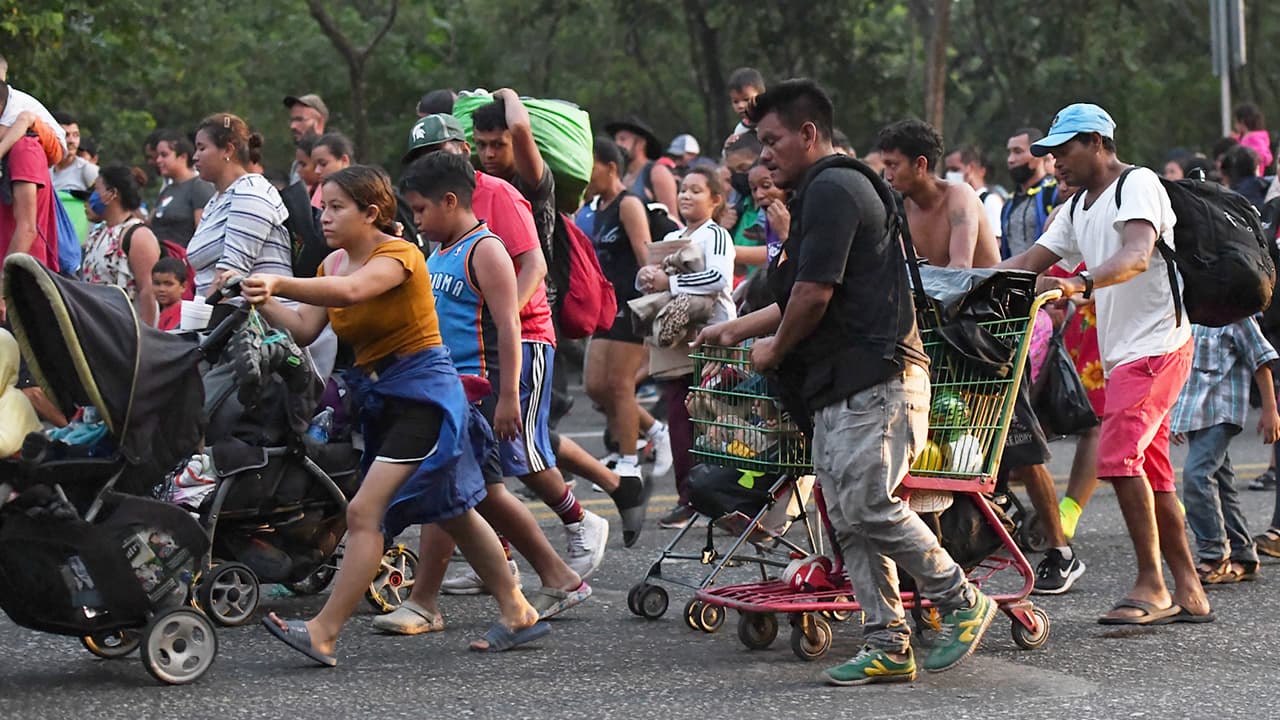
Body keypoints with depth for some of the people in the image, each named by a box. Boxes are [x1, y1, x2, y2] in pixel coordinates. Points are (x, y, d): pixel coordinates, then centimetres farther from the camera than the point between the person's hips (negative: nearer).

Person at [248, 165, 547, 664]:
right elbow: (304, 329, -2)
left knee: (364, 513, -17)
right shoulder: (334, 264, 10)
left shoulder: (398, 255, -16)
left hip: (423, 392, -10)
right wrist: (263, 303, -19)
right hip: (380, 397, 10)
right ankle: (517, 612, 28)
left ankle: (323, 633, -19)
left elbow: (349, 291, -37)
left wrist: (279, 283, -47)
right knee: (452, 515, 17)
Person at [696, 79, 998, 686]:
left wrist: (774, 349, 1)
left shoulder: (831, 190, -10)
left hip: (873, 382, -11)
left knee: (868, 506, -15)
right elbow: (802, 299, 32)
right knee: (849, 520, 5)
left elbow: (814, 293, -16)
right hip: (838, 387, 11)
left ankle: (962, 603, -1)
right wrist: (731, 332, 33)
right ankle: (887, 646, 4)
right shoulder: (821, 193, 24)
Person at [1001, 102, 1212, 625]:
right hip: (1120, 353, 10)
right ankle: (1187, 592, 11)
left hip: (1157, 343, -10)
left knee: (1118, 456, -20)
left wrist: (1080, 283, -44)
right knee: (1149, 473, 8)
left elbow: (1137, 256, -27)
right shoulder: (1078, 209, 19)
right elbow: (1027, 263, 17)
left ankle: (1151, 585, -16)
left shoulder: (1138, 185, -10)